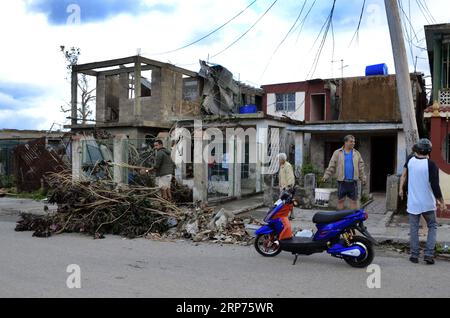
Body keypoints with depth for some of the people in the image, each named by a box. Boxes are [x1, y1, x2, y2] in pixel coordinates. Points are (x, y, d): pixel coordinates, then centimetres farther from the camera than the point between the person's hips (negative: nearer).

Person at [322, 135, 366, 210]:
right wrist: (326, 176, -7)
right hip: (342, 182, -2)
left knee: (354, 200, 5)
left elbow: (361, 168, 12)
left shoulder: (356, 153, 9)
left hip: (353, 182, 2)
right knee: (340, 200, 6)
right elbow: (332, 166, 0)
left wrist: (363, 179, 10)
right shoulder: (337, 153, 2)